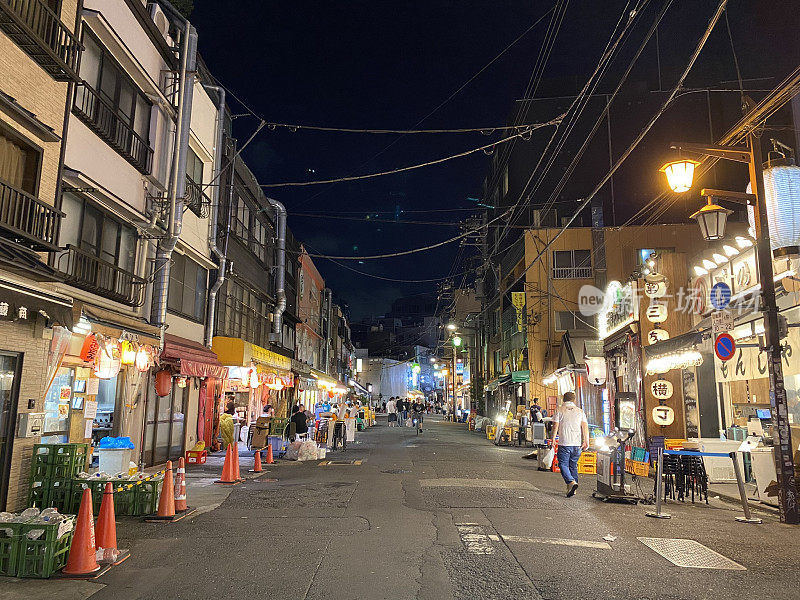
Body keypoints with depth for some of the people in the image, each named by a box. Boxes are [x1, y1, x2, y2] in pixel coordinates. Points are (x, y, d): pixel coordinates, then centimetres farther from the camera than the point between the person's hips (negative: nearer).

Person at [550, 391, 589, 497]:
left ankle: (571, 482, -22)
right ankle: (571, 489, 17)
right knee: (573, 466, 14)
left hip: (564, 443, -4)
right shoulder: (580, 411, 10)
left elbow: (555, 426, -5)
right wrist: (586, 441, 4)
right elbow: (585, 426, 4)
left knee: (563, 465, 0)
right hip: (577, 443, 4)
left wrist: (553, 439, 0)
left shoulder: (559, 410, 1)